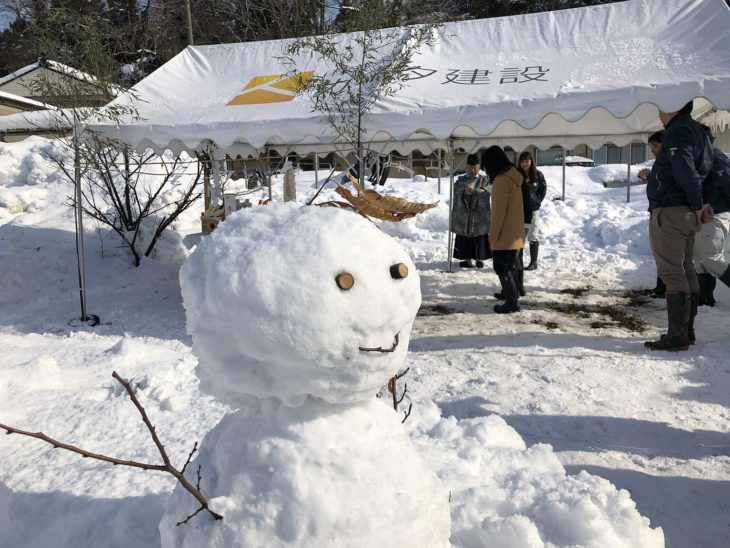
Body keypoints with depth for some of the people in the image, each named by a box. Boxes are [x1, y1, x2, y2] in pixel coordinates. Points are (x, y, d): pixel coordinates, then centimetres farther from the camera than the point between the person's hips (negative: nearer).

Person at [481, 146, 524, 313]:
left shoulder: (501, 181, -20)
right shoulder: (513, 177, 11)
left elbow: (499, 211, -21)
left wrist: (493, 235, -14)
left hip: (504, 236, -9)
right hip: (515, 234, 9)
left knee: (502, 267, 0)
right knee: (509, 265, 20)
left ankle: (512, 302, 4)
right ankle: (512, 294, 31)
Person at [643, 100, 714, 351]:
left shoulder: (677, 132, -13)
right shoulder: (697, 130, 18)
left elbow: (686, 170, -24)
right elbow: (706, 166, 18)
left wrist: (697, 205, -13)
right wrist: (697, 207, 11)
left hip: (669, 211, -10)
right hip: (686, 213, 10)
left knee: (672, 273, -9)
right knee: (685, 270, 12)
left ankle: (677, 336, -8)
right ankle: (687, 330, 19)